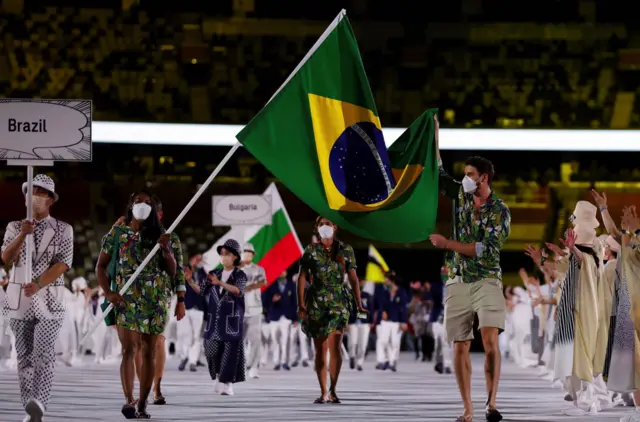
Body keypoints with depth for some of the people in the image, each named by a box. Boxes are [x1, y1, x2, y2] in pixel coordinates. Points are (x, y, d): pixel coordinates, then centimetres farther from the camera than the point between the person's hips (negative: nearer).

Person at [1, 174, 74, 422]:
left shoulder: (63, 230, 3)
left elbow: (63, 264, -8)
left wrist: (38, 284, -23)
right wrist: (22, 235, -22)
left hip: (49, 300, -3)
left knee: (43, 355, -17)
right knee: (24, 357, 2)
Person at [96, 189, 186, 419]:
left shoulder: (162, 236, 9)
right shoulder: (117, 233, 6)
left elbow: (173, 272, 6)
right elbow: (101, 266, 8)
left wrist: (166, 249, -12)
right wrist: (108, 292, -6)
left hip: (155, 301, 2)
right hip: (126, 300, -2)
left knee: (149, 353, 3)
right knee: (129, 350, -14)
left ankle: (142, 404, 8)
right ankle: (129, 400, -22)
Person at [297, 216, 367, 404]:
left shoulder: (346, 250, 6)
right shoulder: (310, 251, 5)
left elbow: (353, 278, 7)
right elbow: (302, 278, 0)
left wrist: (359, 304, 1)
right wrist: (301, 304, -11)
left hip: (338, 301, -1)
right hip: (316, 302, 1)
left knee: (335, 344, -16)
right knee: (320, 349, 4)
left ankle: (332, 390, -11)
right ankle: (323, 393, 11)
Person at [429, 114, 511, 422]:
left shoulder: (500, 211, -6)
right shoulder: (460, 195, 8)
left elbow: (487, 249, -14)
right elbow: (436, 172, 14)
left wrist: (447, 244, -13)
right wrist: (434, 136, 8)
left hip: (486, 280, -4)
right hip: (458, 282, 4)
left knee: (490, 339, -22)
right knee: (460, 346, 1)